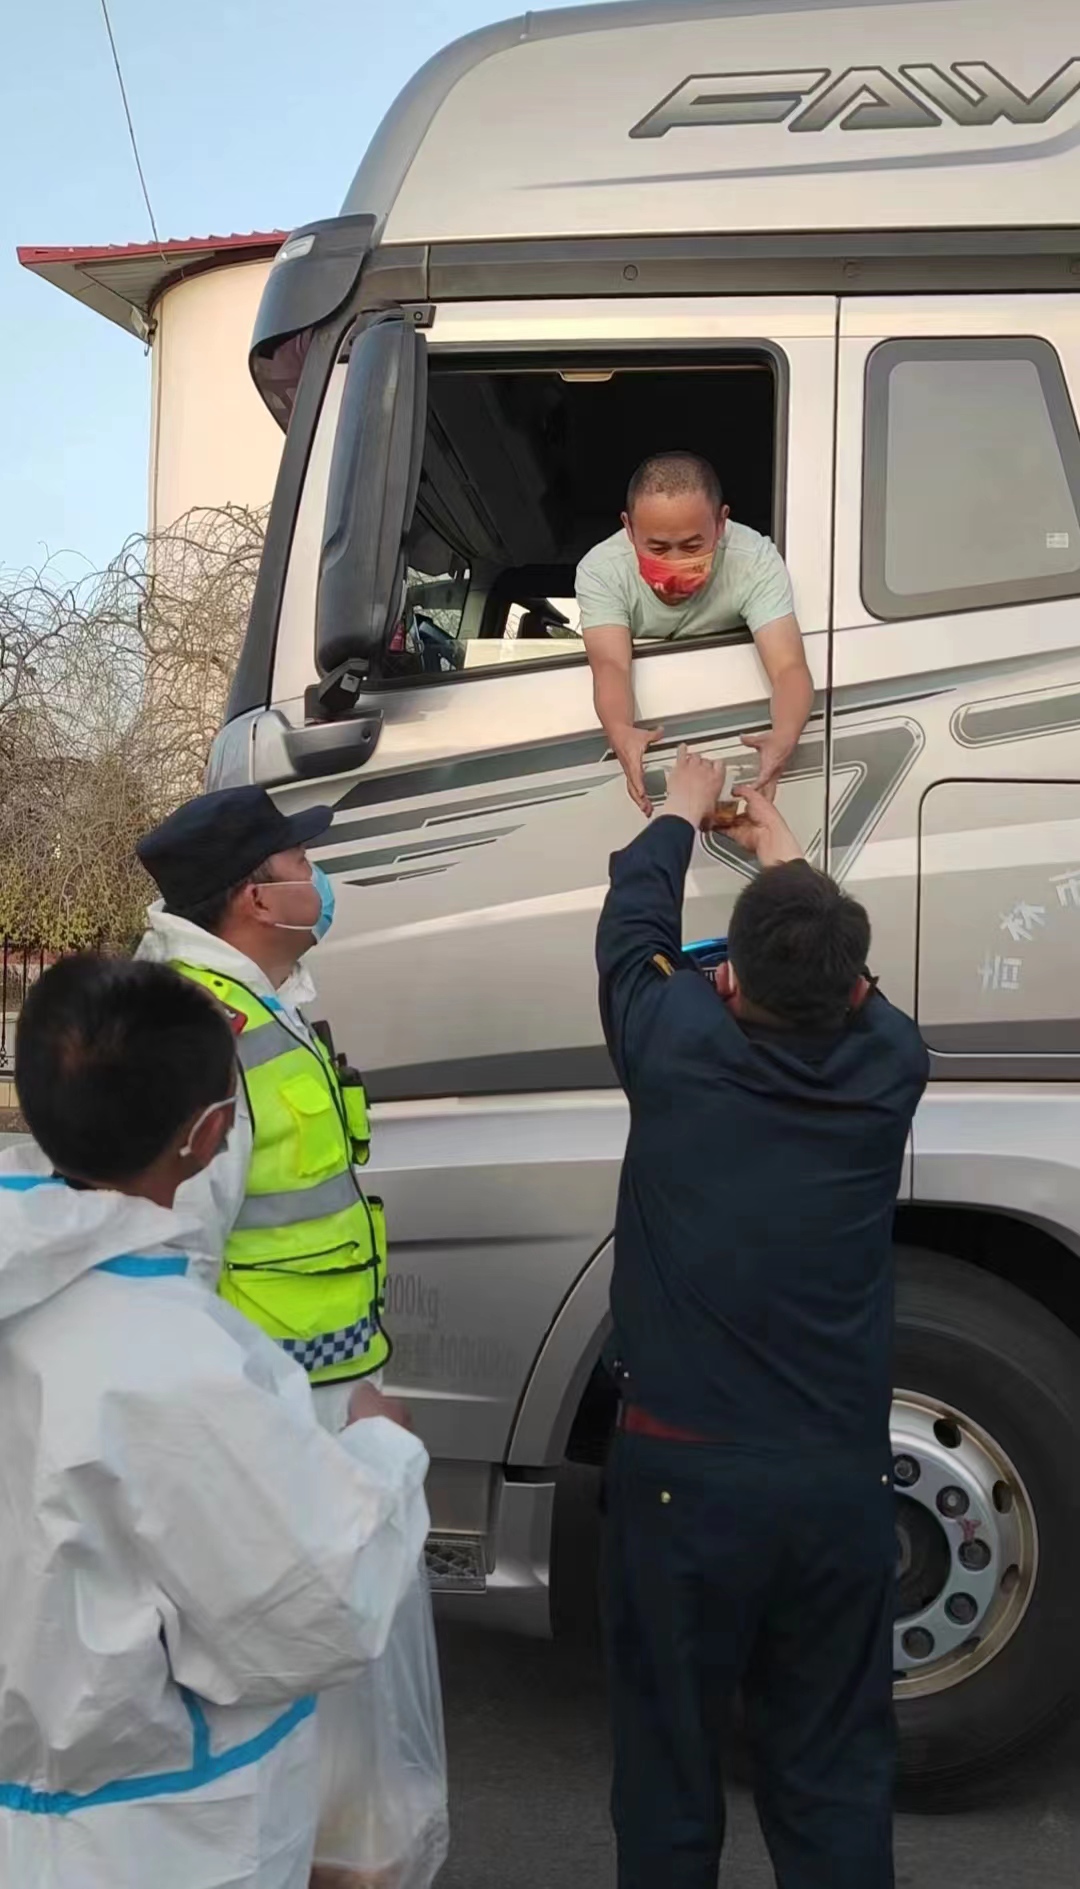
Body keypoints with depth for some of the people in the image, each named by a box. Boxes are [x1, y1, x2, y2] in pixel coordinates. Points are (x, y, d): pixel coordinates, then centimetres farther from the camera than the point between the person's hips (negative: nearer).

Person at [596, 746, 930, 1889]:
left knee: (671, 1761, 14)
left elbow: (632, 926, 9)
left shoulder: (676, 1050, -11)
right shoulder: (889, 1068, -5)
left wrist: (681, 814, 27)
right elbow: (844, 993, 17)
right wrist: (787, 859, 32)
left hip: (682, 1474, -2)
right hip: (840, 1483, 2)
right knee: (835, 1773, 15)